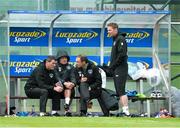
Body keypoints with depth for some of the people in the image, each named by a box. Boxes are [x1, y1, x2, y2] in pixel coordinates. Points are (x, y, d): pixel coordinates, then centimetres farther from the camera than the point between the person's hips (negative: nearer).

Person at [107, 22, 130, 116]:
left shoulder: (120, 39, -10)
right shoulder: (115, 40, 21)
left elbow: (122, 55, -20)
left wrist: (114, 65, -14)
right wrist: (111, 66, 11)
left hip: (121, 69, -10)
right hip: (116, 70, 10)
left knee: (121, 91, -16)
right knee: (119, 92, 9)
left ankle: (126, 111, -22)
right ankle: (124, 111, 9)